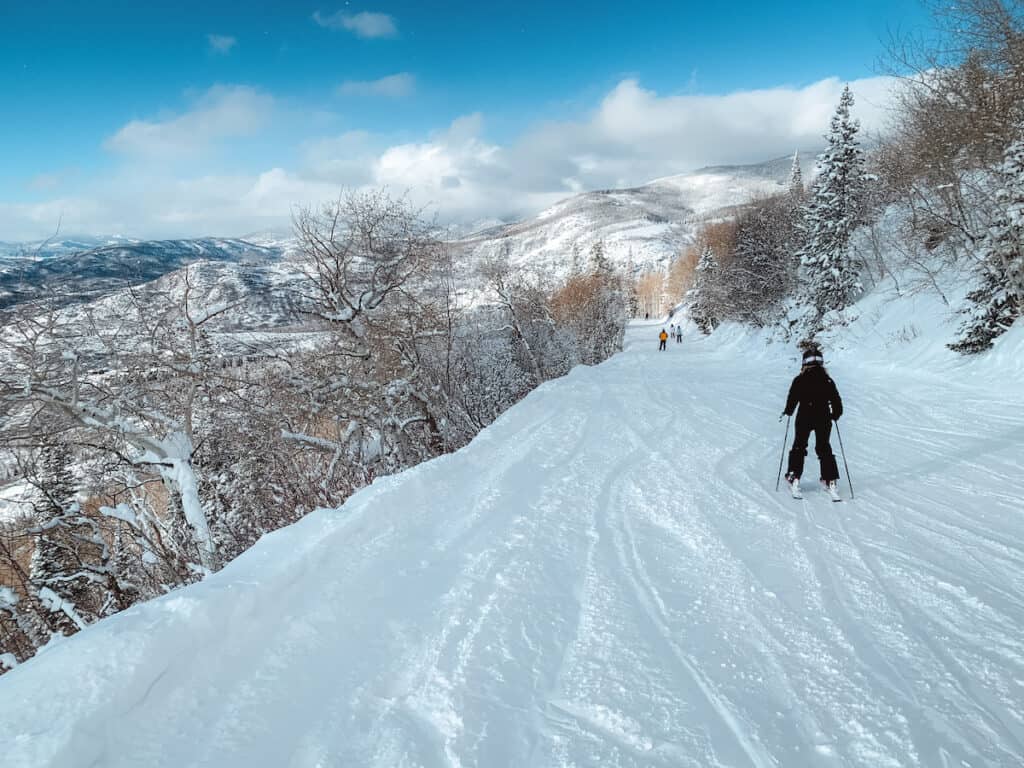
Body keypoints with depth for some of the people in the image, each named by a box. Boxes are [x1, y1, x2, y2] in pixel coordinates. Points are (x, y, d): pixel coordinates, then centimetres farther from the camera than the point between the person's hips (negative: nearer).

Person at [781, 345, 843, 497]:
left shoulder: (800, 380, -7)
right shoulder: (828, 380, 1)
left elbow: (793, 398, -9)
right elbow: (836, 401, 4)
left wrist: (788, 411, 9)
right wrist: (835, 415, 21)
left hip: (804, 418, -2)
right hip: (824, 419, 2)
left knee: (799, 447, 10)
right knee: (824, 449, 12)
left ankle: (794, 478, 2)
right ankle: (831, 481, 6)